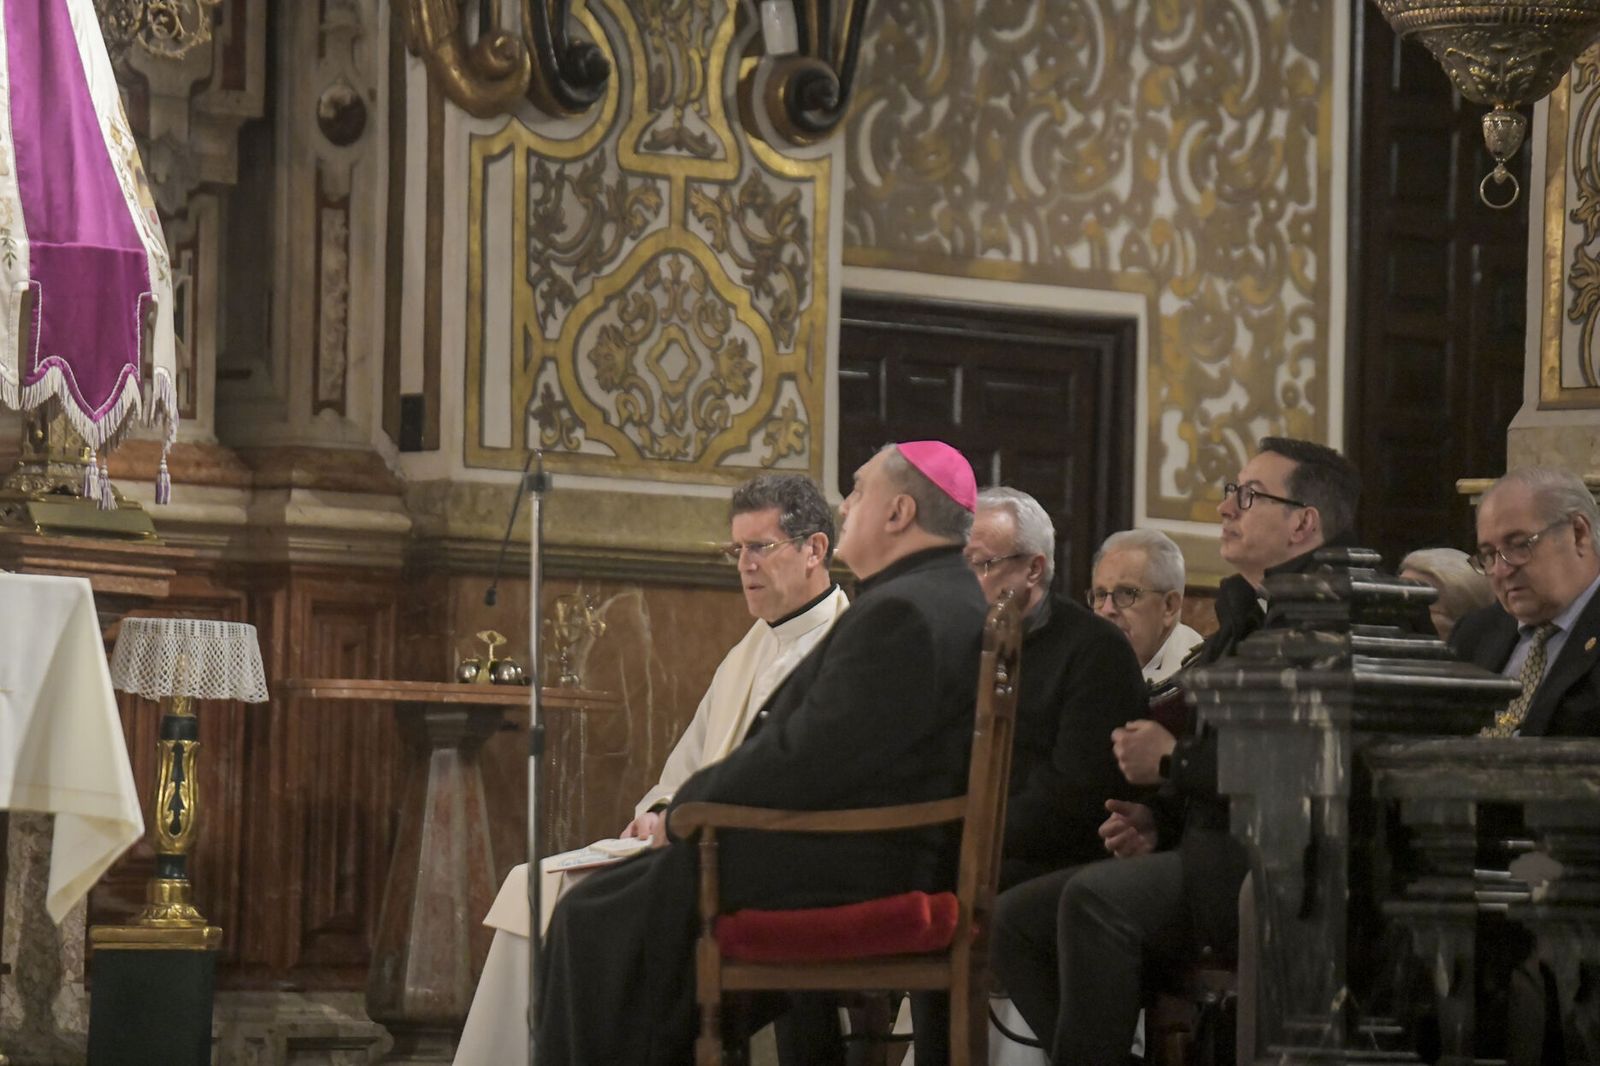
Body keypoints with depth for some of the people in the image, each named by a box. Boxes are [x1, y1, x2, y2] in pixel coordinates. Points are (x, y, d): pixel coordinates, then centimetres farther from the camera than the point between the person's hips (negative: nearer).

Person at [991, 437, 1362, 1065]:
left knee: (1097, 898, -30)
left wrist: (1172, 759, -11)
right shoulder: (1243, 621, 21)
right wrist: (1156, 819, 9)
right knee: (1015, 918, -3)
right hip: (1206, 853, 10)